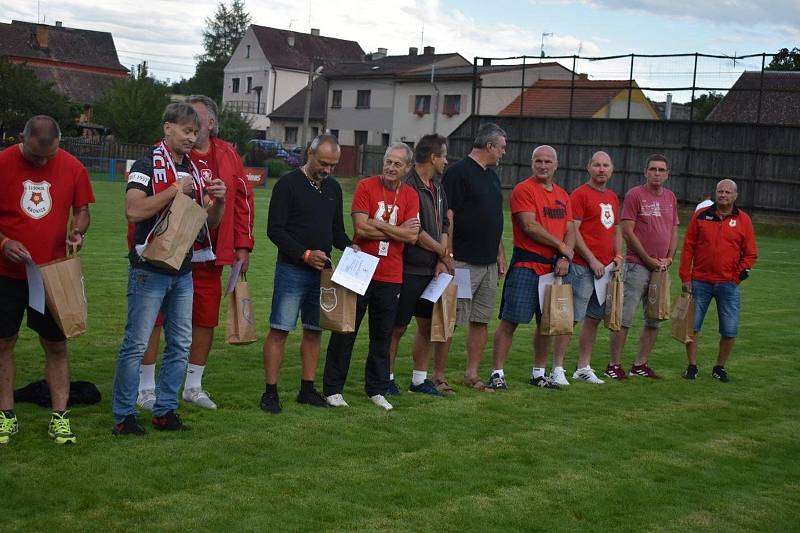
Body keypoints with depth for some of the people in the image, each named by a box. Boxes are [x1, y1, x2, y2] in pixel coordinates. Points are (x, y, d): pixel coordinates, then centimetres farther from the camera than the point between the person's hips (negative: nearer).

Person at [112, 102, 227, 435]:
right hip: (150, 269, -7)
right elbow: (133, 211, -22)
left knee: (180, 345, 9)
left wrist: (219, 201, -5)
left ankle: (165, 410, 19)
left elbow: (210, 222, 15)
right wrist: (175, 190, -21)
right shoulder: (147, 165, -7)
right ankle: (123, 415, 5)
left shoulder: (194, 171, 14)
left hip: (183, 271, 7)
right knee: (136, 344, -4)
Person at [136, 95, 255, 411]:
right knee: (154, 319, 2)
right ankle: (146, 389, 16)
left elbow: (243, 201, 11)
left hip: (209, 256, 4)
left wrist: (242, 245, 8)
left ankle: (193, 386, 28)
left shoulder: (228, 156, 6)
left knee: (206, 320, 11)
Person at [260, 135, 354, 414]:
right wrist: (305, 254, -18)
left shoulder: (333, 188, 13)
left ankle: (307, 389, 19)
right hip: (292, 269, -6)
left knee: (314, 330, 9)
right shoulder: (288, 184, -6)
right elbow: (275, 230, -10)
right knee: (279, 329, -6)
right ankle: (271, 391, 0)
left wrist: (349, 248, -1)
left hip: (322, 270, 6)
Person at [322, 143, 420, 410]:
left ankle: (377, 390, 22)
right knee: (345, 331, 3)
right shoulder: (366, 186, -4)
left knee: (382, 335, 10)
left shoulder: (410, 196, 5)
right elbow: (361, 228, -15)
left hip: (390, 276, 3)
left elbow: (412, 236, -7)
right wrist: (397, 230, -9)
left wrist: (378, 224, -13)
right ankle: (332, 389, 12)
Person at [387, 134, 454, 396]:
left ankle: (419, 379, 24)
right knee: (397, 327, 0)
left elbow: (444, 225, 15)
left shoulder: (436, 186, 14)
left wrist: (441, 261, 2)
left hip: (431, 269, 9)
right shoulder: (408, 186, -14)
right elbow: (415, 232, -17)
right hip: (409, 269, -9)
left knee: (428, 325, 13)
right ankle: (387, 378, 11)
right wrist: (444, 253, -5)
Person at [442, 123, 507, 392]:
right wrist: (447, 256, -18)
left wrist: (500, 255, 19)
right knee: (450, 321, -4)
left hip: (489, 263, 8)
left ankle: (472, 374, 17)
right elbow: (447, 215, -14)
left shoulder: (492, 176, 18)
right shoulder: (458, 172, -9)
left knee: (481, 321, 9)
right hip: (463, 262, -8)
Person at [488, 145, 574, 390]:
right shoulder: (523, 190, -6)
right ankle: (497, 373, 0)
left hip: (553, 267, 7)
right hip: (526, 265, -7)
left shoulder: (562, 195, 15)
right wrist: (560, 245, -8)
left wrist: (565, 258, -6)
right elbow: (529, 226, -16)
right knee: (510, 320, -6)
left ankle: (539, 373, 24)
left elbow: (570, 230, 12)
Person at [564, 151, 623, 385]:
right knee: (571, 317, -7)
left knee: (594, 318, 12)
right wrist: (592, 260, -15)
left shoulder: (613, 197, 17)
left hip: (605, 268, 8)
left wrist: (618, 256, 9)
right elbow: (573, 231, -12)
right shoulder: (580, 194, -6)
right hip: (582, 266, -8)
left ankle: (584, 368, 21)